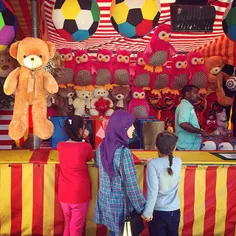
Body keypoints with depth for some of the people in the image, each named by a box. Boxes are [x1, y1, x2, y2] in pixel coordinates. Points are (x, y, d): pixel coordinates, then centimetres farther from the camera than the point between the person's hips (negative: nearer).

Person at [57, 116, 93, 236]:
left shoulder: (60, 146, -4)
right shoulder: (86, 147, -17)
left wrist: (81, 140, 9)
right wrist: (84, 140, 5)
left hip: (64, 194, 5)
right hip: (80, 195, -5)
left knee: (68, 225, 24)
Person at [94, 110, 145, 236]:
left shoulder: (102, 146, -3)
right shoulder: (124, 152, -26)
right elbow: (132, 185, -22)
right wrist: (142, 209, -12)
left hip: (104, 200, 7)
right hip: (121, 204, -6)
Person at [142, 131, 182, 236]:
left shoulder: (153, 164, -18)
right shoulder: (178, 161, -4)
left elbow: (152, 191, -22)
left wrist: (147, 212, -15)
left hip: (158, 212, -4)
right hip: (175, 211, 4)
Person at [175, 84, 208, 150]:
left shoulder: (188, 106, 18)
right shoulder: (184, 106, -14)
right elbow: (183, 124, -29)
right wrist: (201, 132, -21)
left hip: (191, 147, 10)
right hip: (187, 148, -10)